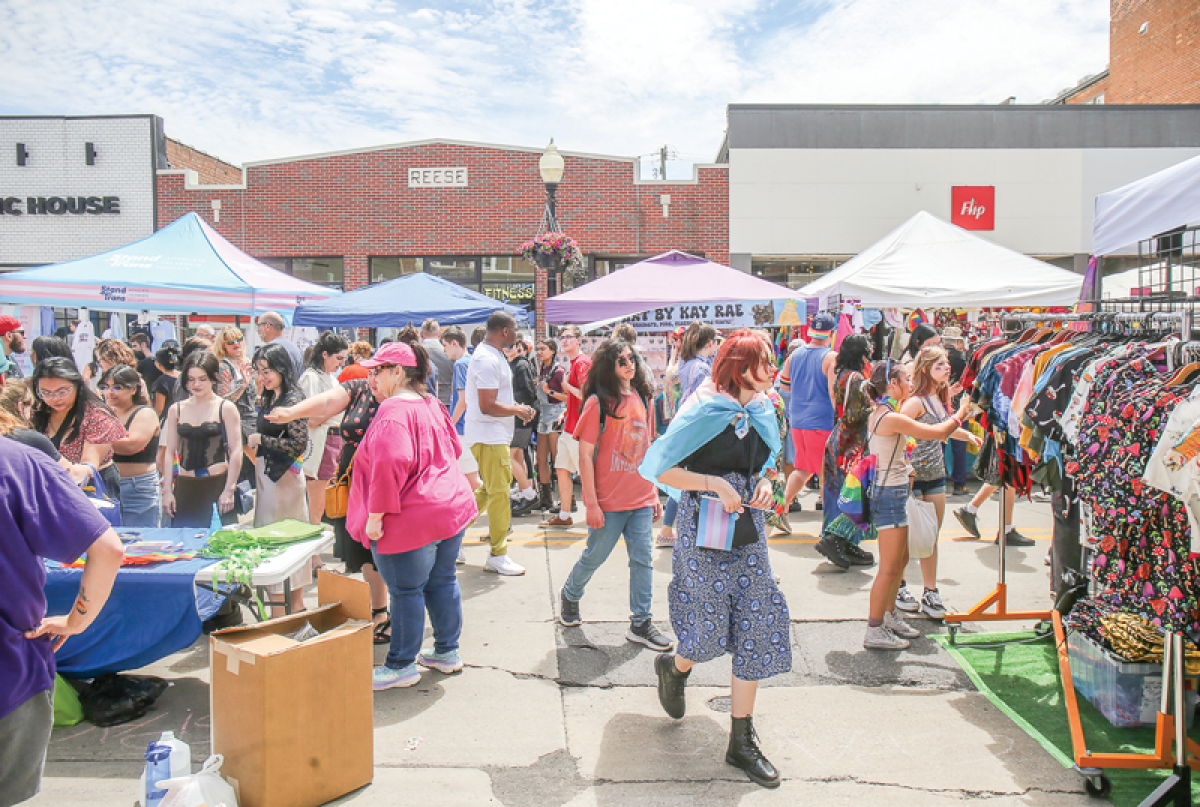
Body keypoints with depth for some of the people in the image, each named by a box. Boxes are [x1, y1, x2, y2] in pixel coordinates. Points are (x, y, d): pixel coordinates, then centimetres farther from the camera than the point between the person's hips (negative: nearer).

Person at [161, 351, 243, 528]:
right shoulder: (176, 410, 10)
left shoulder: (226, 408, 0)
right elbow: (170, 451, 12)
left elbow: (236, 452, -3)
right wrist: (167, 490, 5)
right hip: (185, 487, 3)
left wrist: (228, 491, -8)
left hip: (217, 485, -3)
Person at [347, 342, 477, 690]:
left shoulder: (394, 411, -18)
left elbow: (390, 465, -27)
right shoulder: (432, 404, 11)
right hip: (453, 505, 9)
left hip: (412, 518, -9)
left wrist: (375, 515, -22)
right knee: (442, 582, 18)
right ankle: (447, 652, 31)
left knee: (406, 591, 3)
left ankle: (401, 666, 16)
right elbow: (453, 448, 21)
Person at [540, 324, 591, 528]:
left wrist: (566, 385, -8)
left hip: (579, 427, -10)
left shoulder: (582, 362, -14)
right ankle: (564, 515, 22)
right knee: (561, 469, 13)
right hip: (569, 427, 10)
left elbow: (583, 395, -20)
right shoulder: (572, 363, 17)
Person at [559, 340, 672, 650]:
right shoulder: (598, 402, -9)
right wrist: (591, 503, -13)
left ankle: (641, 623, 15)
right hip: (609, 501, -5)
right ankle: (569, 595, 37)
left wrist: (655, 493, 14)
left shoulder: (642, 400, 9)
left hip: (641, 499, 5)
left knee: (642, 559, 5)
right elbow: (585, 454, -10)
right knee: (595, 556, 10)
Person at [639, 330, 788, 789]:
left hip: (748, 528, 6)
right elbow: (660, 469, -16)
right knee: (714, 630, 0)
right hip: (705, 528, -6)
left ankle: (742, 743, 15)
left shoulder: (762, 412, 7)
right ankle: (673, 668, 39)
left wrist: (764, 484, 0)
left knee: (756, 624, 4)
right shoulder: (703, 411, -14)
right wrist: (715, 484, -21)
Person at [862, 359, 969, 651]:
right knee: (889, 566, -2)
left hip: (891, 492, 10)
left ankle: (889, 617, 32)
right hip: (891, 495, -10)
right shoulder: (893, 419, -21)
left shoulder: (878, 415, 9)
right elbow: (939, 433, -15)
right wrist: (961, 413, 3)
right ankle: (874, 632, 6)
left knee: (901, 559, 20)